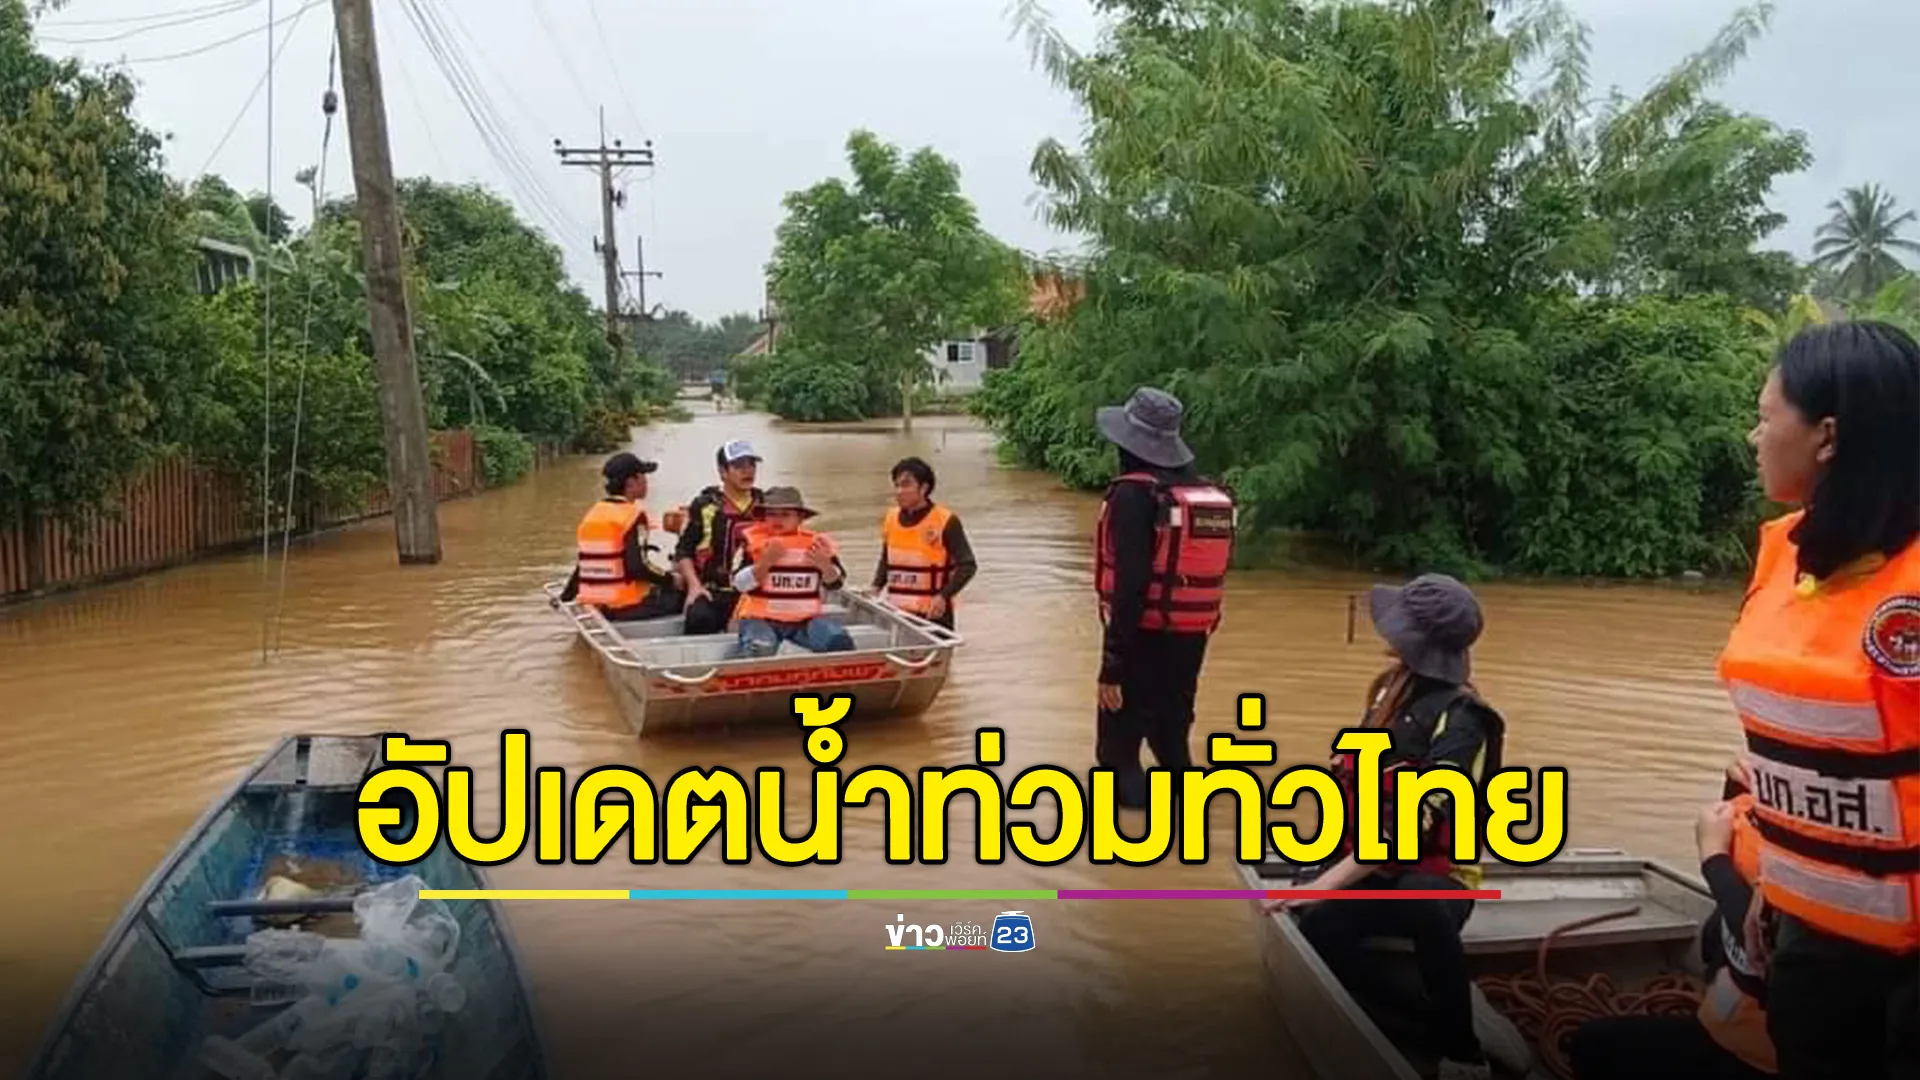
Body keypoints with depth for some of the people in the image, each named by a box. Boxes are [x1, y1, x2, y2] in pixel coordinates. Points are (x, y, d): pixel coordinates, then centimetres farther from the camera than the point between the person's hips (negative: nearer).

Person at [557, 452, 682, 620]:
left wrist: (566, 596, 26)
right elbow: (637, 567, -23)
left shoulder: (592, 513, 10)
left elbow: (583, 565, 14)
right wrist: (669, 579, -9)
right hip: (626, 607, -8)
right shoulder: (633, 515, -13)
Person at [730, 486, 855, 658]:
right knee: (758, 650, -34)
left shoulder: (815, 542, 3)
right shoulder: (752, 540, -3)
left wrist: (825, 565, -18)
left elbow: (836, 583, 3)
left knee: (840, 642, -21)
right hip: (761, 618, -2)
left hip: (806, 619, 2)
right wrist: (766, 561, -24)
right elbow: (740, 584, -10)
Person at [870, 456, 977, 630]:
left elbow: (967, 566, -11)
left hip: (933, 615, -5)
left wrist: (943, 597, -24)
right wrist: (876, 587, 3)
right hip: (896, 613, 5)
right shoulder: (891, 518, 6)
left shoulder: (945, 521, -11)